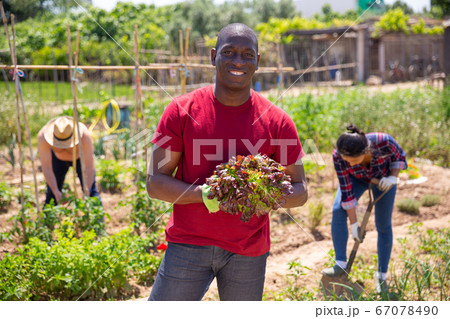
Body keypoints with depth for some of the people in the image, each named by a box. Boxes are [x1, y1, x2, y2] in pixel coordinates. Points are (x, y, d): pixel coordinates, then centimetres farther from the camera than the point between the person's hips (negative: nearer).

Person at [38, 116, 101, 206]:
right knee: (51, 193, -3)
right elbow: (46, 168, -32)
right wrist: (56, 192, -37)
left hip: (81, 156, -1)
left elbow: (89, 168, -35)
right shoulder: (43, 136, -38)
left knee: (91, 192, -13)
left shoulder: (84, 135, -41)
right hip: (58, 158, 1)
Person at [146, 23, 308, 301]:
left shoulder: (276, 121, -1)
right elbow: (155, 182, -4)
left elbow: (300, 191, 4)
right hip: (189, 244, -1)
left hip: (249, 252, 1)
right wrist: (203, 193, -21)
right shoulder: (182, 111, -4)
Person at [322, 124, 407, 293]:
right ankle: (341, 264, -14)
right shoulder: (339, 156, -36)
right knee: (338, 211, -22)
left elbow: (399, 156, -15)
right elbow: (346, 191, -26)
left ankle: (382, 275, 16)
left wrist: (393, 177, -30)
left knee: (383, 225, 1)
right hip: (356, 178, 0)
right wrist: (353, 224, -22)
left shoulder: (384, 142, -40)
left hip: (383, 177, 0)